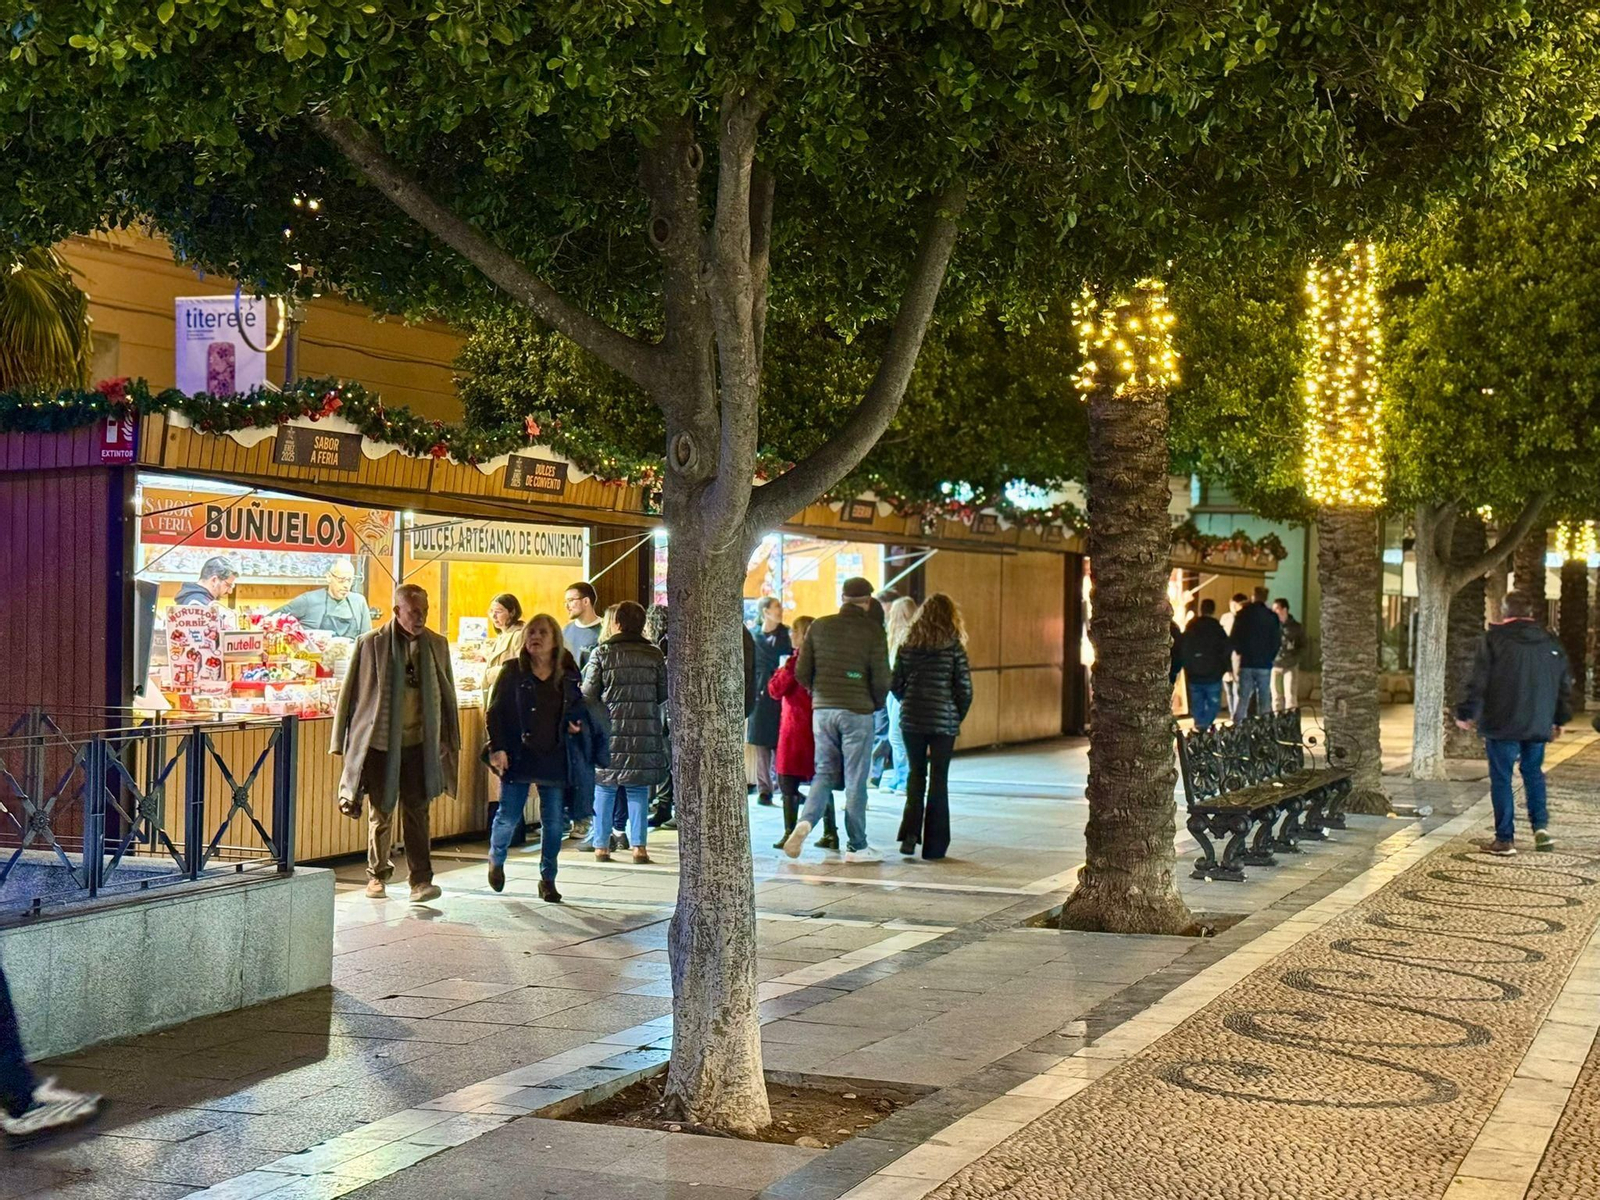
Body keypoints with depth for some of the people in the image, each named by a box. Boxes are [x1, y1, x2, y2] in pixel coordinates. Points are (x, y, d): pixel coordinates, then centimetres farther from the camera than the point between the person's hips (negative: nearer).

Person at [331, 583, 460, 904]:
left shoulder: (436, 645, 5)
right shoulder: (371, 643, -4)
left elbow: (446, 694, 13)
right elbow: (352, 693, 0)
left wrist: (449, 742, 12)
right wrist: (346, 743, 0)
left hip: (419, 743, 1)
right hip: (380, 742, -1)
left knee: (417, 812, -2)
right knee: (381, 812, 9)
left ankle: (421, 879, -2)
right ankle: (377, 875, 23)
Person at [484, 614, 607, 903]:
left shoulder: (569, 676, 7)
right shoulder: (512, 672, -1)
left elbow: (580, 709, 20)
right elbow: (495, 711, -2)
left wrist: (577, 725, -2)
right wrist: (497, 748, -11)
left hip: (555, 758, 2)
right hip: (518, 757, -2)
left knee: (553, 821, 3)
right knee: (508, 816, 0)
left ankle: (548, 879, 16)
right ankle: (496, 860, 30)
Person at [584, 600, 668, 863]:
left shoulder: (602, 653, -4)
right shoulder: (654, 655, 1)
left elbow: (588, 695, -4)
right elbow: (663, 695, 8)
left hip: (608, 733, -1)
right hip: (644, 736, 1)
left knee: (604, 789, 8)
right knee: (638, 792, 8)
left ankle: (601, 846, 9)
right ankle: (638, 845, 5)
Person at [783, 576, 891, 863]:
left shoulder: (819, 627, 5)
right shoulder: (873, 631, -5)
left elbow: (801, 672, 5)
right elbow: (881, 678, -7)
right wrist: (876, 705, 11)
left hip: (822, 709, 3)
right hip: (857, 712, -3)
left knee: (824, 772, 13)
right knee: (855, 779, 3)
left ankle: (805, 821, -10)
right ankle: (856, 846, 9)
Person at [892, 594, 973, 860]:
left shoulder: (908, 645, 1)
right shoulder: (954, 647, -7)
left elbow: (894, 684, 2)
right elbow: (965, 689, -8)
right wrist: (958, 717, 8)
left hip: (912, 719, 2)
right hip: (944, 721, -2)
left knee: (916, 773, 16)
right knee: (938, 778, 7)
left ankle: (910, 831, -2)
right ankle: (934, 846, 9)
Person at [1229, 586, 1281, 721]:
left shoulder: (1242, 614, -2)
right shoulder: (1272, 617, -1)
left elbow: (1233, 639, -2)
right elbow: (1277, 641, 1)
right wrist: (1269, 657, 13)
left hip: (1245, 663, 0)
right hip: (1264, 664, 0)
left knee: (1242, 698, 2)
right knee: (1264, 699, 5)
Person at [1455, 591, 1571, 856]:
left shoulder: (1493, 638, -8)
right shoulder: (1550, 641, 7)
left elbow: (1479, 681, -10)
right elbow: (1565, 684, 13)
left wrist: (1466, 714, 0)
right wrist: (1560, 720, 23)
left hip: (1502, 724, -4)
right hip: (1538, 724, 4)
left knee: (1501, 778, 2)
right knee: (1533, 772, 21)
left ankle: (1505, 839, 2)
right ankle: (1541, 826, 8)